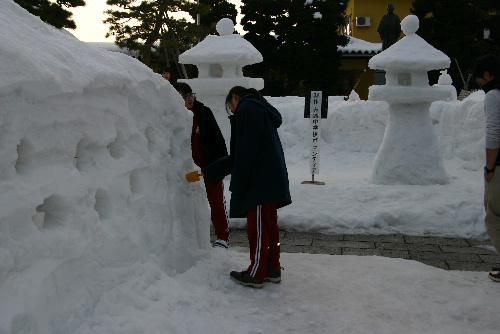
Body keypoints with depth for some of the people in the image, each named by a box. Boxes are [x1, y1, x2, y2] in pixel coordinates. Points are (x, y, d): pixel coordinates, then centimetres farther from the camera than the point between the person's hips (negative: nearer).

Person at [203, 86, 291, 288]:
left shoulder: (246, 110, -9)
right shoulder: (260, 110, 23)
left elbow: (246, 153, -19)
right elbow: (238, 156, 21)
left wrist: (234, 183, -16)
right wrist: (208, 171, 22)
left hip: (260, 181, -10)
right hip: (271, 179, 10)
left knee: (258, 227, -2)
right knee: (269, 226, 15)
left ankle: (256, 273, 6)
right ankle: (272, 269, 23)